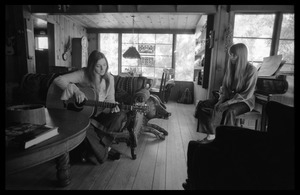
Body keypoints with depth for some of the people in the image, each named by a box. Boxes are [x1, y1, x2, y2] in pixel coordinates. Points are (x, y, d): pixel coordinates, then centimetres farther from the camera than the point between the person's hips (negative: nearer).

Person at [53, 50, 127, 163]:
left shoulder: (109, 79, -1)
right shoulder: (83, 74, -10)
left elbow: (109, 100, 3)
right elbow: (58, 80, -14)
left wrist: (113, 107, -20)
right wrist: (75, 90, -27)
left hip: (99, 114, 3)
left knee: (121, 116, -24)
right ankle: (105, 151, -8)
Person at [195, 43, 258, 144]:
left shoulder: (251, 70, -13)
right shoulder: (230, 67, 4)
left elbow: (247, 94, -17)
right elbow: (225, 87, 8)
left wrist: (228, 102, -24)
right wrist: (221, 100, -10)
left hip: (244, 101, -6)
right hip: (229, 97, 6)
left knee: (228, 111, -40)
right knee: (202, 105, -11)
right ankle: (211, 134, -14)